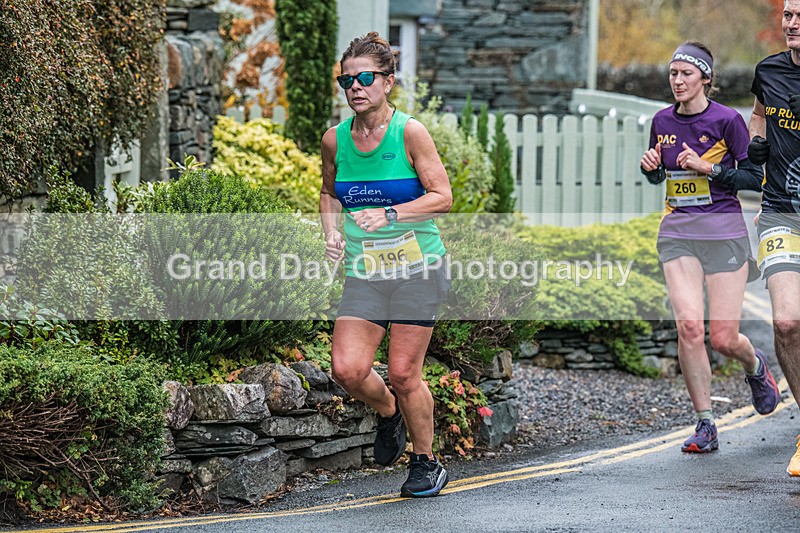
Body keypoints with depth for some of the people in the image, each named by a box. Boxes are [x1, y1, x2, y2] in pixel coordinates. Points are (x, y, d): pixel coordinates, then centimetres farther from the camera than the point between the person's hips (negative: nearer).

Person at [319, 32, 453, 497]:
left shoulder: (409, 132, -8)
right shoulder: (335, 139, 4)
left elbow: (443, 197, -10)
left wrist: (389, 215, -21)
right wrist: (333, 232, 2)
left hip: (416, 267, -4)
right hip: (364, 272, 4)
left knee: (403, 373, -6)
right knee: (347, 370, -11)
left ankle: (426, 463, 16)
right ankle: (388, 412, 22)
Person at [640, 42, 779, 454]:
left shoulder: (727, 120, -6)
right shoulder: (663, 121, 8)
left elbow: (755, 178, -5)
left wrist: (709, 169, -15)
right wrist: (650, 167, 0)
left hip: (724, 232, -3)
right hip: (677, 233, 3)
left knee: (723, 339, -4)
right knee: (689, 325, -15)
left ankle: (755, 367, 34)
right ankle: (705, 425, -5)